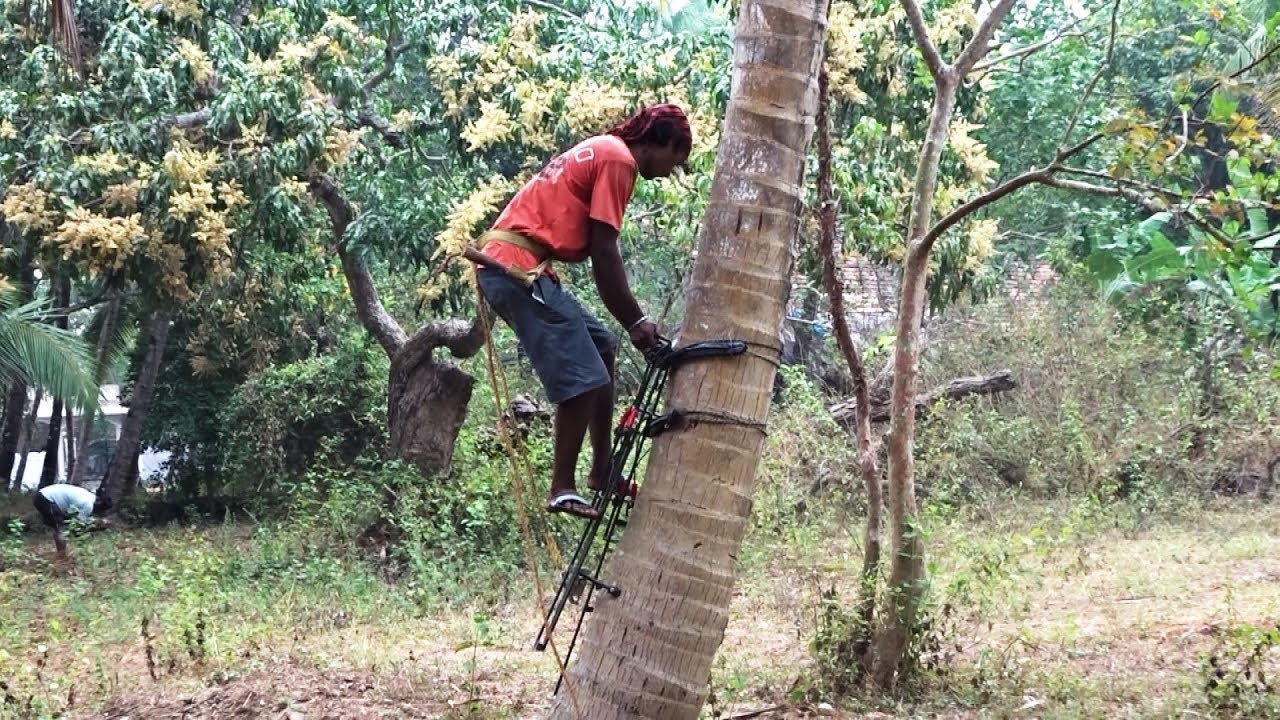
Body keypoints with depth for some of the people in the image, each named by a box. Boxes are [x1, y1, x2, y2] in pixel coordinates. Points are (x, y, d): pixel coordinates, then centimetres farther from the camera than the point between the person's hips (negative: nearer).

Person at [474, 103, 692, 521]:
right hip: (520, 269, -10)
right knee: (584, 378, -8)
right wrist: (636, 322, -5)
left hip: (511, 266, 10)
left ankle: (601, 472, 19)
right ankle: (563, 490, -1)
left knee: (601, 348, 16)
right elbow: (604, 254, -13)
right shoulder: (619, 159, -8)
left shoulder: (600, 151, 23)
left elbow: (591, 248, 22)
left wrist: (633, 322, 17)